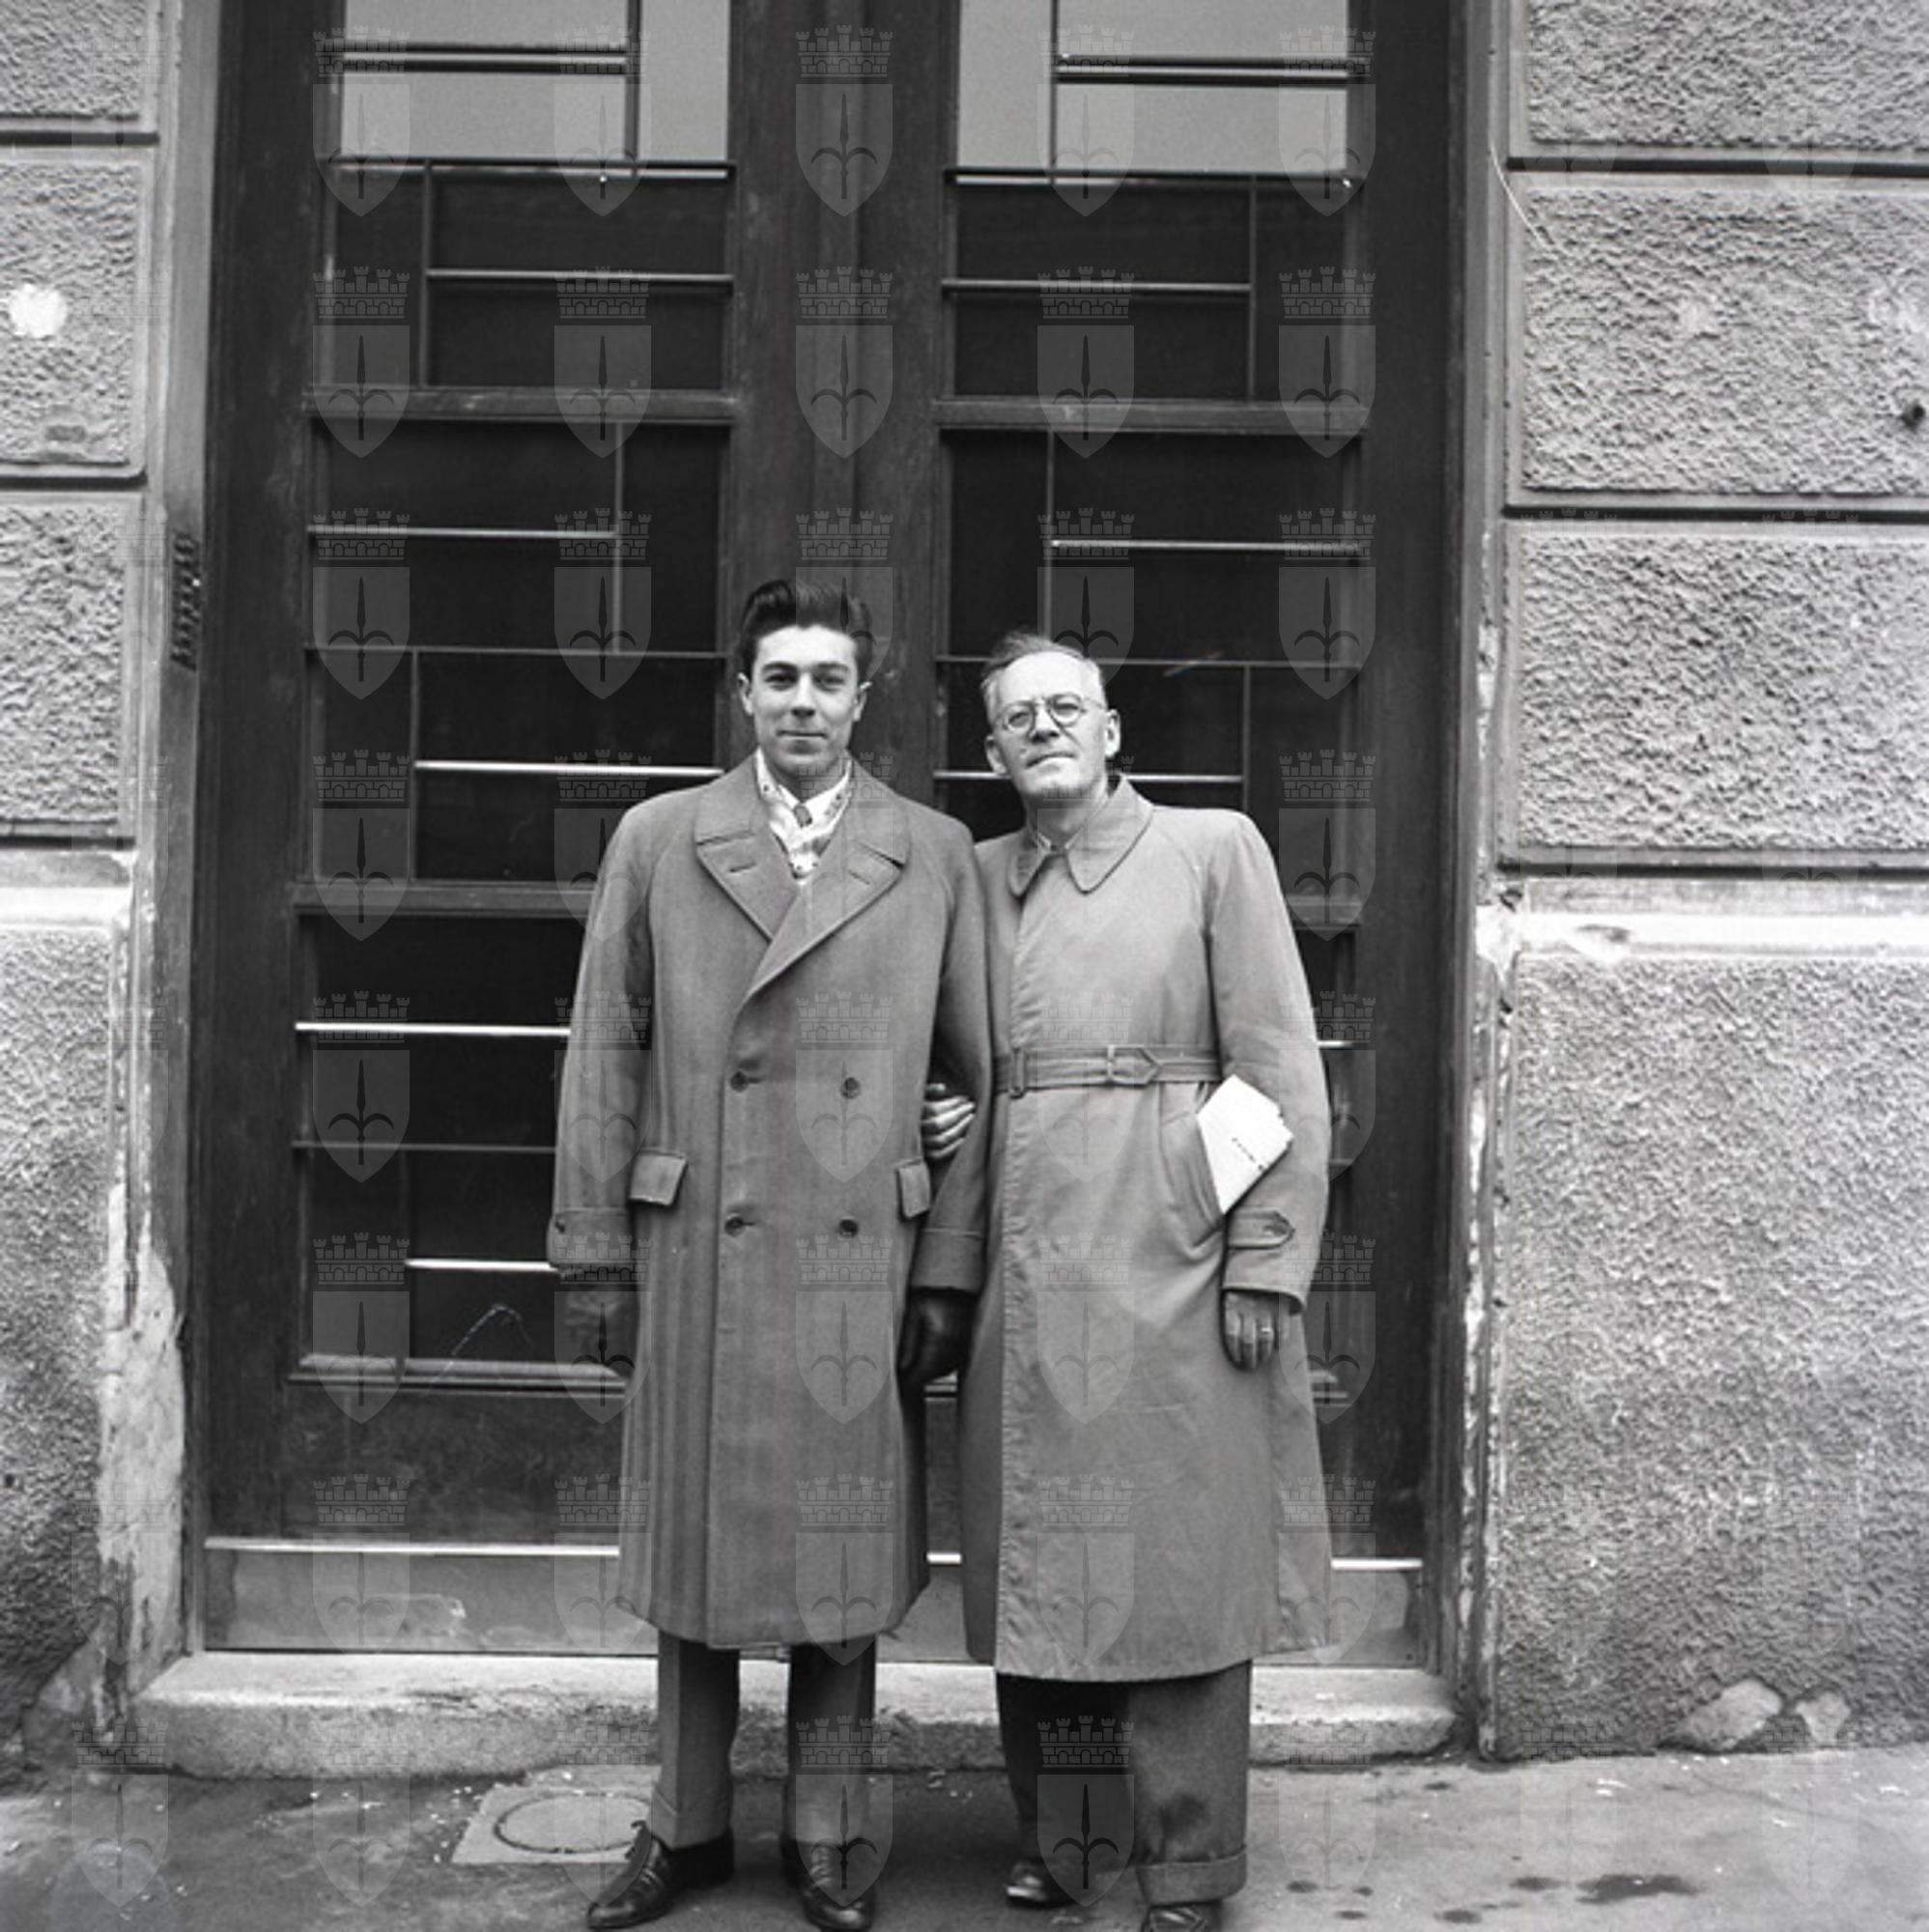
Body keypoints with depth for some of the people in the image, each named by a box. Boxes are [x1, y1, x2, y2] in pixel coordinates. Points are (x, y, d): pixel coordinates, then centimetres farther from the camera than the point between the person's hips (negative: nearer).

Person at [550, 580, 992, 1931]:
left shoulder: (938, 856, 5)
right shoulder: (657, 842, 7)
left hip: (864, 1259, 0)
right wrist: (589, 1242, 0)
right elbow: (607, 1051, 6)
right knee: (696, 1544, 10)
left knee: (848, 1553, 8)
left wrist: (952, 1269, -1)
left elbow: (976, 1077, 4)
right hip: (700, 1251, 1)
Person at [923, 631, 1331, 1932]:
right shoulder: (979, 876, 13)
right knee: (1034, 1568, 9)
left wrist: (1267, 1262, -10)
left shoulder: (1213, 849, 1)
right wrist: (947, 1115, 2)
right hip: (1025, 1263, 4)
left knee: (1182, 1566, 1)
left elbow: (1281, 1068, -4)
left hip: (1170, 1255, -4)